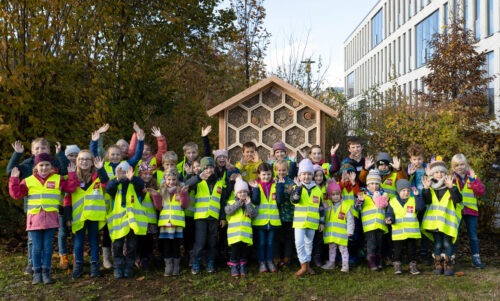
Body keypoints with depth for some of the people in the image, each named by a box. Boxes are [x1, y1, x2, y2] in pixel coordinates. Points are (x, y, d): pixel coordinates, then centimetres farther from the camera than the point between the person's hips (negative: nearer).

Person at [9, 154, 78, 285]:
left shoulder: (58, 179, 5)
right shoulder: (28, 181, 6)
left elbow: (71, 188, 1)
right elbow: (16, 194, 4)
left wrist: (72, 174, -5)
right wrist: (14, 179, -3)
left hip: (50, 218, 0)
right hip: (34, 217, 0)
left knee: (48, 246, 3)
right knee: (37, 247, 5)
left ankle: (46, 272, 10)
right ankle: (37, 273, 13)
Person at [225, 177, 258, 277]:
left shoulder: (250, 204, 11)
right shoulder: (231, 202, 7)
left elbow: (253, 214, -4)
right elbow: (228, 211, -13)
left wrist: (248, 203, -10)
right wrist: (238, 203, -14)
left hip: (246, 232, 2)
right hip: (234, 232, -2)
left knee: (244, 250, 9)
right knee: (235, 251, 1)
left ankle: (243, 267, 21)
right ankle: (234, 267, 11)